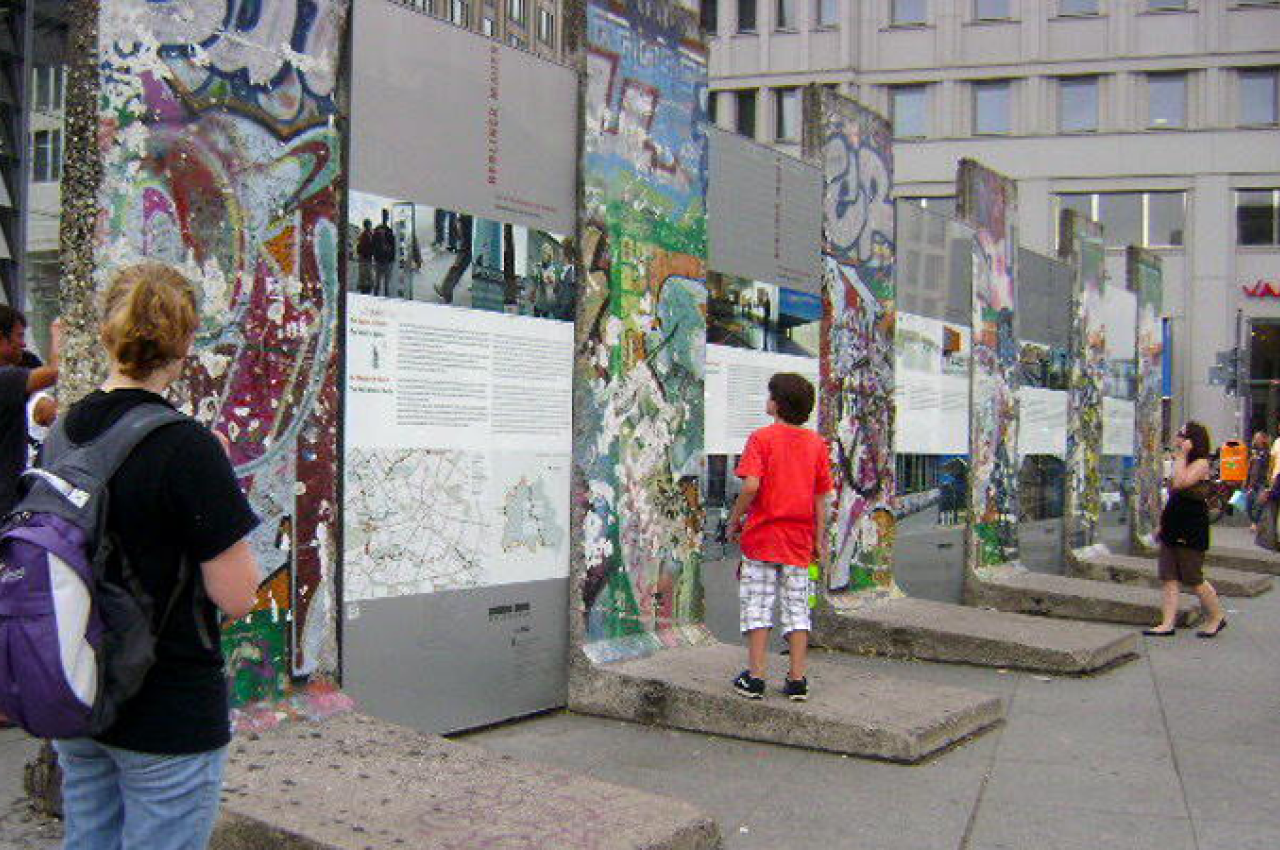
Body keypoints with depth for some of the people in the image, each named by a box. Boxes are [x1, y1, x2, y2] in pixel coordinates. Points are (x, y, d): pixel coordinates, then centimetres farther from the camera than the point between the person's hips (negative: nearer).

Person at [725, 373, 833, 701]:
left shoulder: (762, 438, -7)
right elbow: (821, 496, 7)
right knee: (797, 606, 9)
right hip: (799, 539, 4)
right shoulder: (817, 443, 6)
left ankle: (755, 677, 3)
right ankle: (797, 680, 8)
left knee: (758, 606, 2)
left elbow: (751, 486, -18)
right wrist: (820, 539, 12)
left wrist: (734, 520, -5)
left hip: (762, 535, -4)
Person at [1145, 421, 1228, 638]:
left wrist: (1181, 455, -20)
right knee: (1168, 578, 3)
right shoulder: (1183, 463, 17)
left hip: (1191, 531, -9)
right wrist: (1162, 525, 21)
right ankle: (1168, 623, 4)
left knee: (1193, 579, -1)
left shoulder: (1201, 464, -11)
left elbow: (1180, 483, -27)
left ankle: (1217, 617, 17)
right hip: (1173, 529, 9)